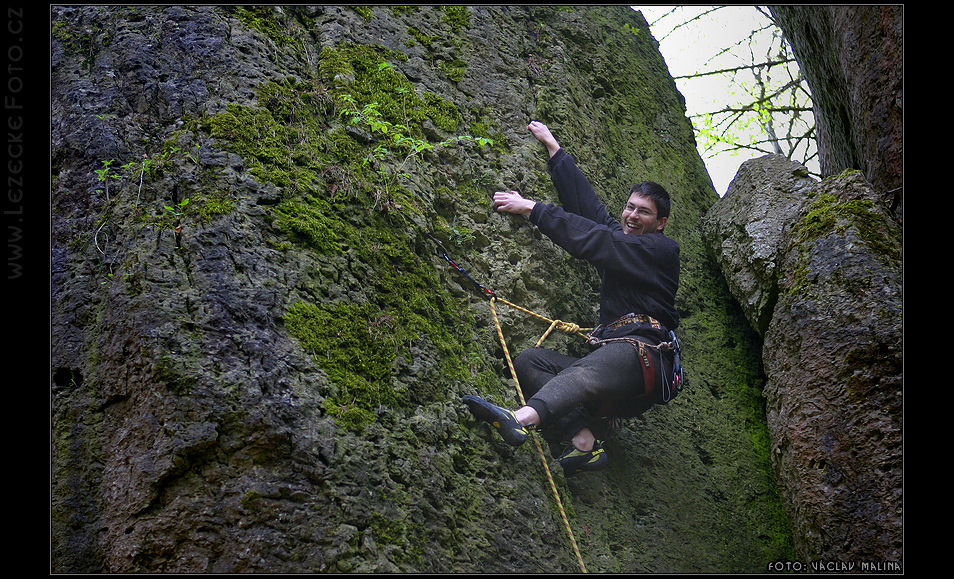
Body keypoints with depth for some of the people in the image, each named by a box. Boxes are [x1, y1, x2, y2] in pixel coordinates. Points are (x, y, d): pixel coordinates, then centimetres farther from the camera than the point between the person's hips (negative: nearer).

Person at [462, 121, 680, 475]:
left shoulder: (662, 250, 5)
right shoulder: (618, 235, 28)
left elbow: (591, 240, -4)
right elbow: (583, 197, 31)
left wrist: (532, 208, -1)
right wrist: (552, 145, 33)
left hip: (645, 356, -8)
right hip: (609, 357, 8)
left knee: (591, 370, -40)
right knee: (529, 361, -13)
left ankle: (522, 420, -70)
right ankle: (584, 442, -33)